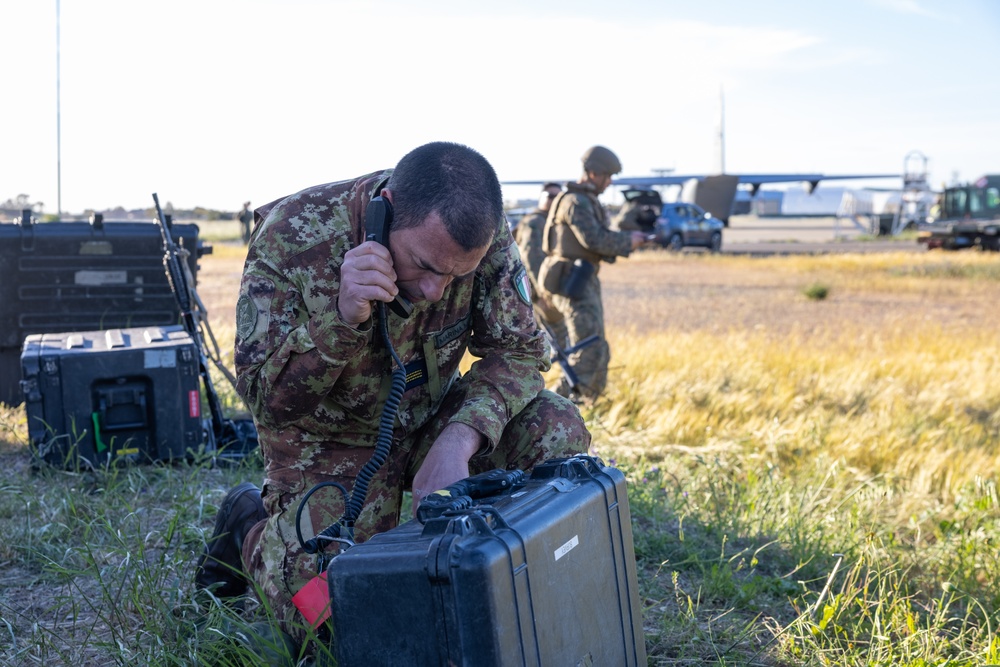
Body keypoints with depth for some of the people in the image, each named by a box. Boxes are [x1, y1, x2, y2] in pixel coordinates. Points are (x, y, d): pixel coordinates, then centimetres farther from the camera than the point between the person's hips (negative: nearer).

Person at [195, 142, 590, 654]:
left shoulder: (482, 232, -21)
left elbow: (518, 351, -14)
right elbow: (267, 403, -26)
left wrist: (459, 438, -32)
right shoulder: (293, 236, -29)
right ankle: (251, 526, 13)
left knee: (557, 432, -20)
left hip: (428, 418, 4)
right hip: (330, 438, -3)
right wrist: (341, 317, -44)